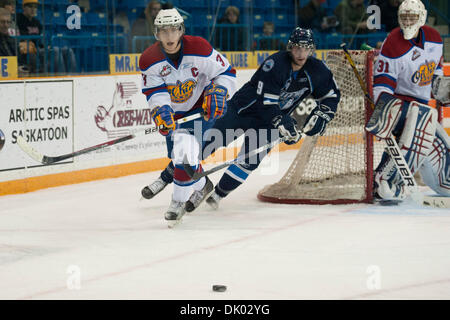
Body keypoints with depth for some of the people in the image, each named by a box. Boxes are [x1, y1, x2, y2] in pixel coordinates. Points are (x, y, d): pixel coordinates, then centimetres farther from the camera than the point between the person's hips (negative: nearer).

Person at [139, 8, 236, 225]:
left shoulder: (199, 49, -22)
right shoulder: (149, 60, -15)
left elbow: (226, 73, -13)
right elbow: (155, 92, -17)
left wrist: (217, 93, -29)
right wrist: (160, 112, -36)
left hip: (201, 107, -4)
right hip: (173, 113, 4)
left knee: (185, 149, -24)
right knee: (177, 157, 10)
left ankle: (179, 200, -11)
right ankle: (201, 186, 41)